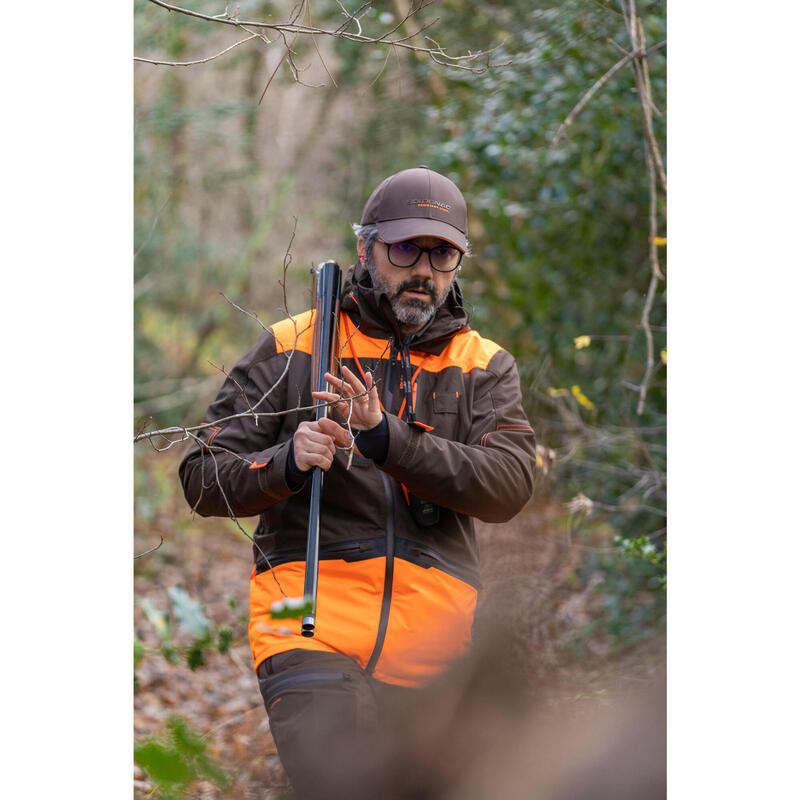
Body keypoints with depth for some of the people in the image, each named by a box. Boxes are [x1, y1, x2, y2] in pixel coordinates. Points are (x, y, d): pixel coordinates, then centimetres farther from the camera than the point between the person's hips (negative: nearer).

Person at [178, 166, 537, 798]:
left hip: (433, 637, 2)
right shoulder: (291, 346, 11)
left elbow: (509, 485, -5)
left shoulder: (485, 366, 14)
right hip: (312, 621, -2)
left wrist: (384, 436, -16)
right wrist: (288, 462, -13)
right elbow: (203, 483, 8)